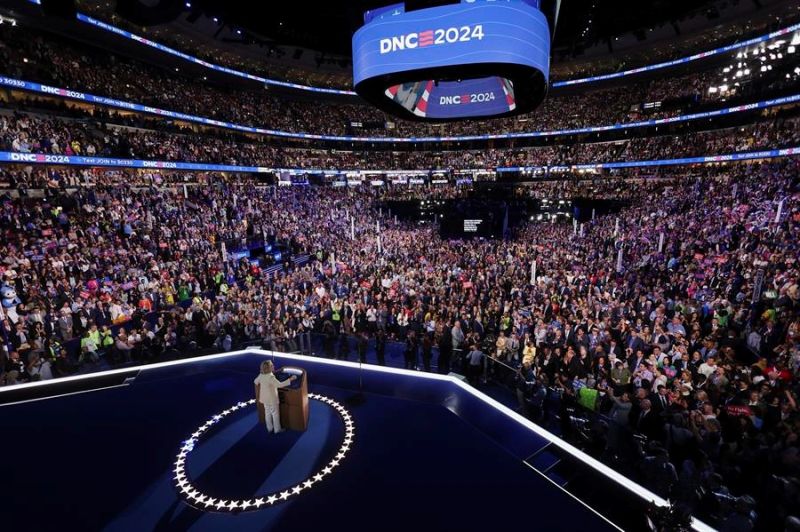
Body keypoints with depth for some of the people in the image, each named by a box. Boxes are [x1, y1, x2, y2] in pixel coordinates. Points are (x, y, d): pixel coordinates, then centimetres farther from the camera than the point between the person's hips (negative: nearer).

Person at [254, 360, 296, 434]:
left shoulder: (261, 375, -7)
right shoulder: (271, 377, -32)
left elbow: (256, 382, 11)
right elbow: (280, 385, -35)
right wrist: (290, 379, -32)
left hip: (265, 398, 7)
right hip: (272, 399, -7)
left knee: (267, 413, 21)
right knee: (275, 414, 10)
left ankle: (269, 428, 35)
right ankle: (277, 429, 23)